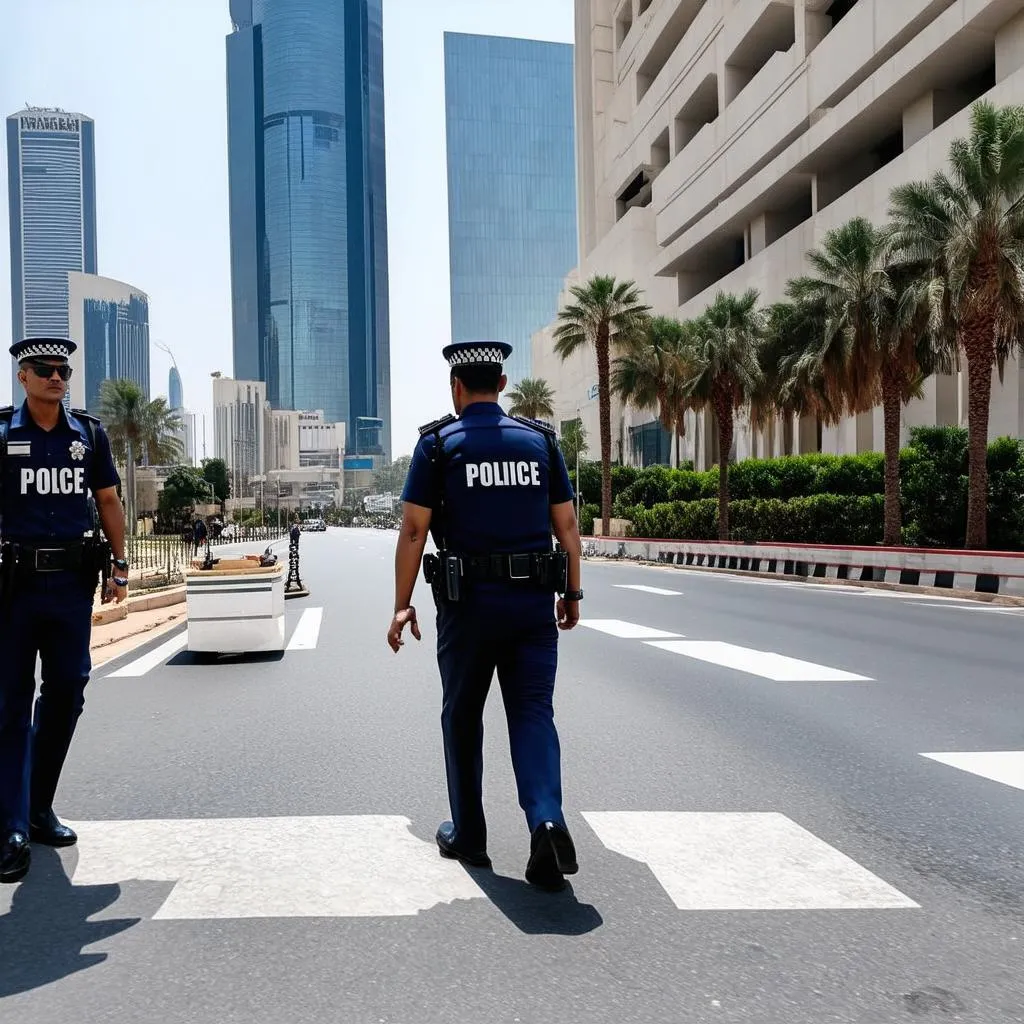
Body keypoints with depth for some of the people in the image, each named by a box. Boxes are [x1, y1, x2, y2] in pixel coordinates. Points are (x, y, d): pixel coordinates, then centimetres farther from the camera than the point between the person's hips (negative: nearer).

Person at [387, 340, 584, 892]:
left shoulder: (439, 443, -1)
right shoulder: (540, 439, 7)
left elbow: (413, 529, -6)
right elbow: (566, 524, 6)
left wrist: (402, 604, -1)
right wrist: (572, 592, 14)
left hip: (468, 602, -2)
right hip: (534, 602, 2)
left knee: (462, 716, 13)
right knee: (533, 712, 6)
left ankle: (468, 836, 24)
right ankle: (547, 822, -13)